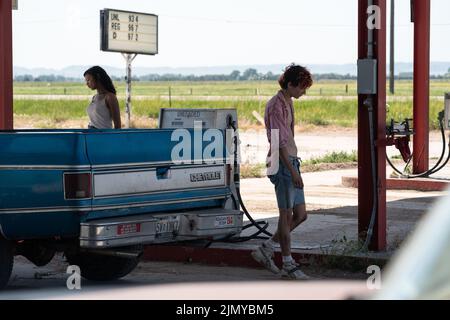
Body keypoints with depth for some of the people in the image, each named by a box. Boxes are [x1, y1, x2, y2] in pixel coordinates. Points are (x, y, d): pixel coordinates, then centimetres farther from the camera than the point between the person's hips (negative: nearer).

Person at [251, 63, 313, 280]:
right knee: (287, 215, -3)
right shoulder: (277, 105, -14)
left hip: (291, 161, 10)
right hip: (281, 163, -10)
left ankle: (265, 250, 17)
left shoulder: (288, 102, 16)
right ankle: (288, 266, 5)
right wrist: (292, 171, -21)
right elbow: (280, 142, -19)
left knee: (300, 215, 10)